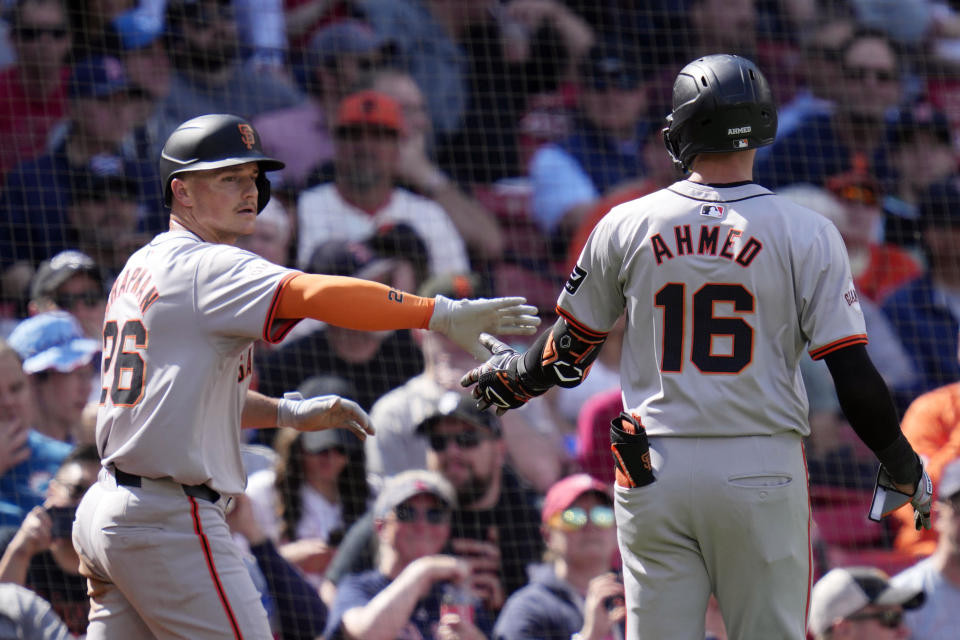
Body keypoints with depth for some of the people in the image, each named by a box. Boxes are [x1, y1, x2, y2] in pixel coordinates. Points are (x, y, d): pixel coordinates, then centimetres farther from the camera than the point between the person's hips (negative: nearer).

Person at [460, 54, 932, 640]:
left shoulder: (626, 225, 1)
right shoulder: (807, 233, -5)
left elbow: (571, 351, 13)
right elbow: (853, 374, -7)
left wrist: (516, 377, 35)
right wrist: (906, 470, 7)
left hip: (653, 475, 2)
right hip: (761, 471, -2)